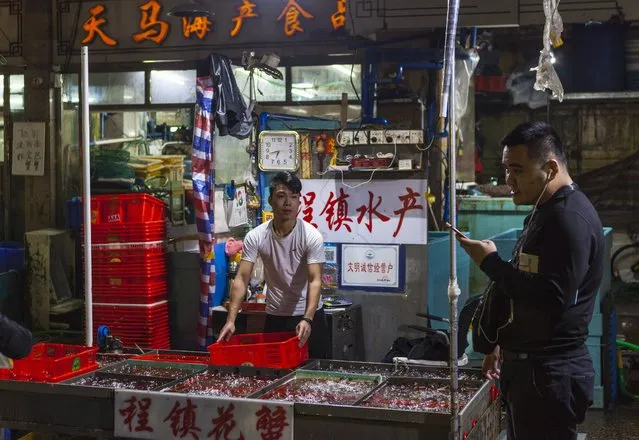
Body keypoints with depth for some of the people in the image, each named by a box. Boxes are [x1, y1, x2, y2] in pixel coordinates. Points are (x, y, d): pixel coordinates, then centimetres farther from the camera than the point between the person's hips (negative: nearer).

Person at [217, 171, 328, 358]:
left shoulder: (312, 236, -16)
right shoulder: (255, 237, -11)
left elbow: (315, 281, -23)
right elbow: (242, 279, -13)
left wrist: (307, 319, -37)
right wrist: (231, 320, -23)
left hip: (309, 316, -1)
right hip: (275, 317, 2)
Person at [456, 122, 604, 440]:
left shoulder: (570, 218, -19)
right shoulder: (545, 212, 14)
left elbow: (553, 299, -28)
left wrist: (491, 263, -21)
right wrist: (503, 342, 21)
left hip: (550, 374, -10)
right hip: (528, 365, 10)